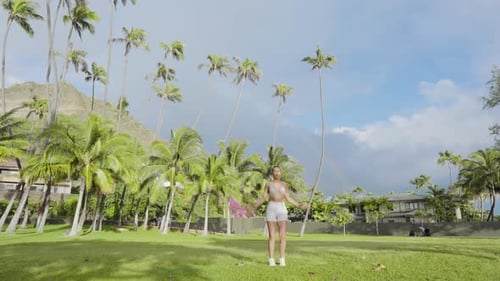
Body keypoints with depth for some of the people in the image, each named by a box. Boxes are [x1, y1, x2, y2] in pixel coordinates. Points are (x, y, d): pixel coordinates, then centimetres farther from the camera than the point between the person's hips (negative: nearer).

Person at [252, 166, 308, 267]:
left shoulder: (284, 184, 9)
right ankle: (271, 260, 4)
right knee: (272, 236, -4)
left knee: (283, 236, -3)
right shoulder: (268, 184, 4)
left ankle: (282, 259, 7)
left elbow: (288, 198, 12)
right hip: (271, 209, -2)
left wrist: (299, 205, 6)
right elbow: (263, 198, 5)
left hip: (282, 210, 2)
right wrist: (255, 206, -7)